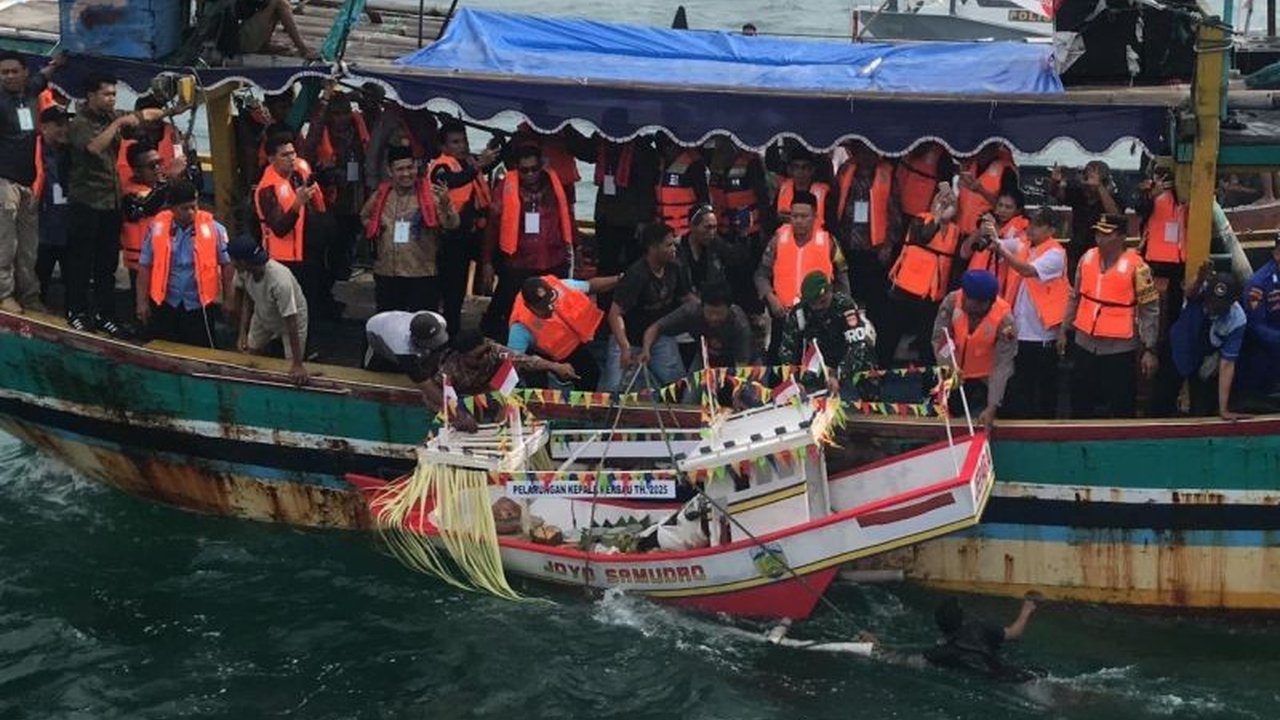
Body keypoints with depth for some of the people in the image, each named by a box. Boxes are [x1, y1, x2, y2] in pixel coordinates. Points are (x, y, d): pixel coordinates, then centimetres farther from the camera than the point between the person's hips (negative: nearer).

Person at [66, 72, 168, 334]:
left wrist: (170, 111, -3)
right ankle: (76, 311, 8)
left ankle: (104, 313, 14)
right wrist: (118, 123, -27)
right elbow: (94, 147, -27)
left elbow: (145, 115, 12)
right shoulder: (79, 124, -10)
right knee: (81, 259, 0)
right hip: (86, 202, -6)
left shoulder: (113, 116, 10)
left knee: (108, 262, 8)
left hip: (112, 201, 6)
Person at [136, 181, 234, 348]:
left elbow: (227, 264, 1)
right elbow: (144, 267, 0)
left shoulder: (213, 229, -9)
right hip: (164, 303, 1)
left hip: (199, 304, -1)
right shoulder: (157, 228, -6)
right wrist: (142, 301, 0)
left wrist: (228, 299, 2)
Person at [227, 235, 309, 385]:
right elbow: (247, 297, -6)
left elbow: (291, 322, -40)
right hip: (263, 317, 6)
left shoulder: (280, 281, -44)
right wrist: (243, 333, -11)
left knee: (295, 374, -6)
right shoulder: (243, 271, -27)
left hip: (291, 318, -6)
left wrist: (297, 365, -39)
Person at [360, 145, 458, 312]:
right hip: (386, 275, 4)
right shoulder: (380, 195, 5)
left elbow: (452, 224, -20)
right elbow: (365, 217, 26)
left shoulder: (430, 193, -8)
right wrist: (373, 228, 7)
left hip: (423, 275, -4)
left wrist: (445, 203, -38)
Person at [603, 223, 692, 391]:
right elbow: (615, 313, -31)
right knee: (612, 388, -9)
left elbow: (687, 297, 10)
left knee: (678, 381, -7)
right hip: (628, 339, -5)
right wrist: (625, 348, -42)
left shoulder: (673, 268, -6)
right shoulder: (636, 275, -26)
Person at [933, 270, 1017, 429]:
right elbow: (939, 338, -17)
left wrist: (992, 407, -39)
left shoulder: (1005, 319, -32)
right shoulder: (952, 301, -24)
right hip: (957, 373, 3)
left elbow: (1003, 364, -32)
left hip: (988, 379, -2)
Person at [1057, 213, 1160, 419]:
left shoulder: (1135, 266, -14)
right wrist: (1063, 330, 13)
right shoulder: (1087, 258, 2)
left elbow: (1149, 309, -10)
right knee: (1080, 408, 15)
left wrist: (1149, 350, -12)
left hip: (1119, 349, -5)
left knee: (1121, 410, 3)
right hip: (1084, 344, 5)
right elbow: (1074, 298, 14)